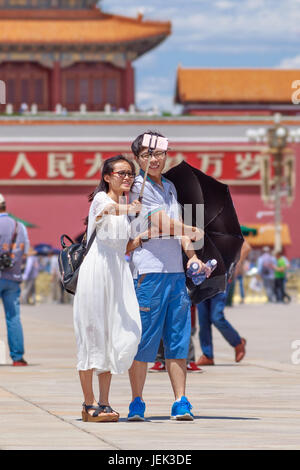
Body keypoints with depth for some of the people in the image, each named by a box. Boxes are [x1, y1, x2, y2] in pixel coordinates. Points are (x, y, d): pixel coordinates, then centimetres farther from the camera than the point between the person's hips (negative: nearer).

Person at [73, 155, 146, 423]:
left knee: (122, 335, -1)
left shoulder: (127, 206, 21)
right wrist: (131, 209, -34)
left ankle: (104, 402, 4)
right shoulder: (100, 198, 0)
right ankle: (89, 404, -2)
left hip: (119, 269, 7)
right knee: (93, 332, -6)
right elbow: (110, 209, -23)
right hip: (97, 268, -7)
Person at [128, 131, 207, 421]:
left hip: (176, 271, 7)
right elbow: (162, 224, -11)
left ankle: (181, 403, 6)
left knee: (178, 339, 5)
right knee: (144, 340, -4)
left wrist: (192, 256, 4)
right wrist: (194, 233, 0)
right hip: (148, 270, -7)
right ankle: (137, 404, 3)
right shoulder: (139, 187, -5)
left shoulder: (169, 187, 20)